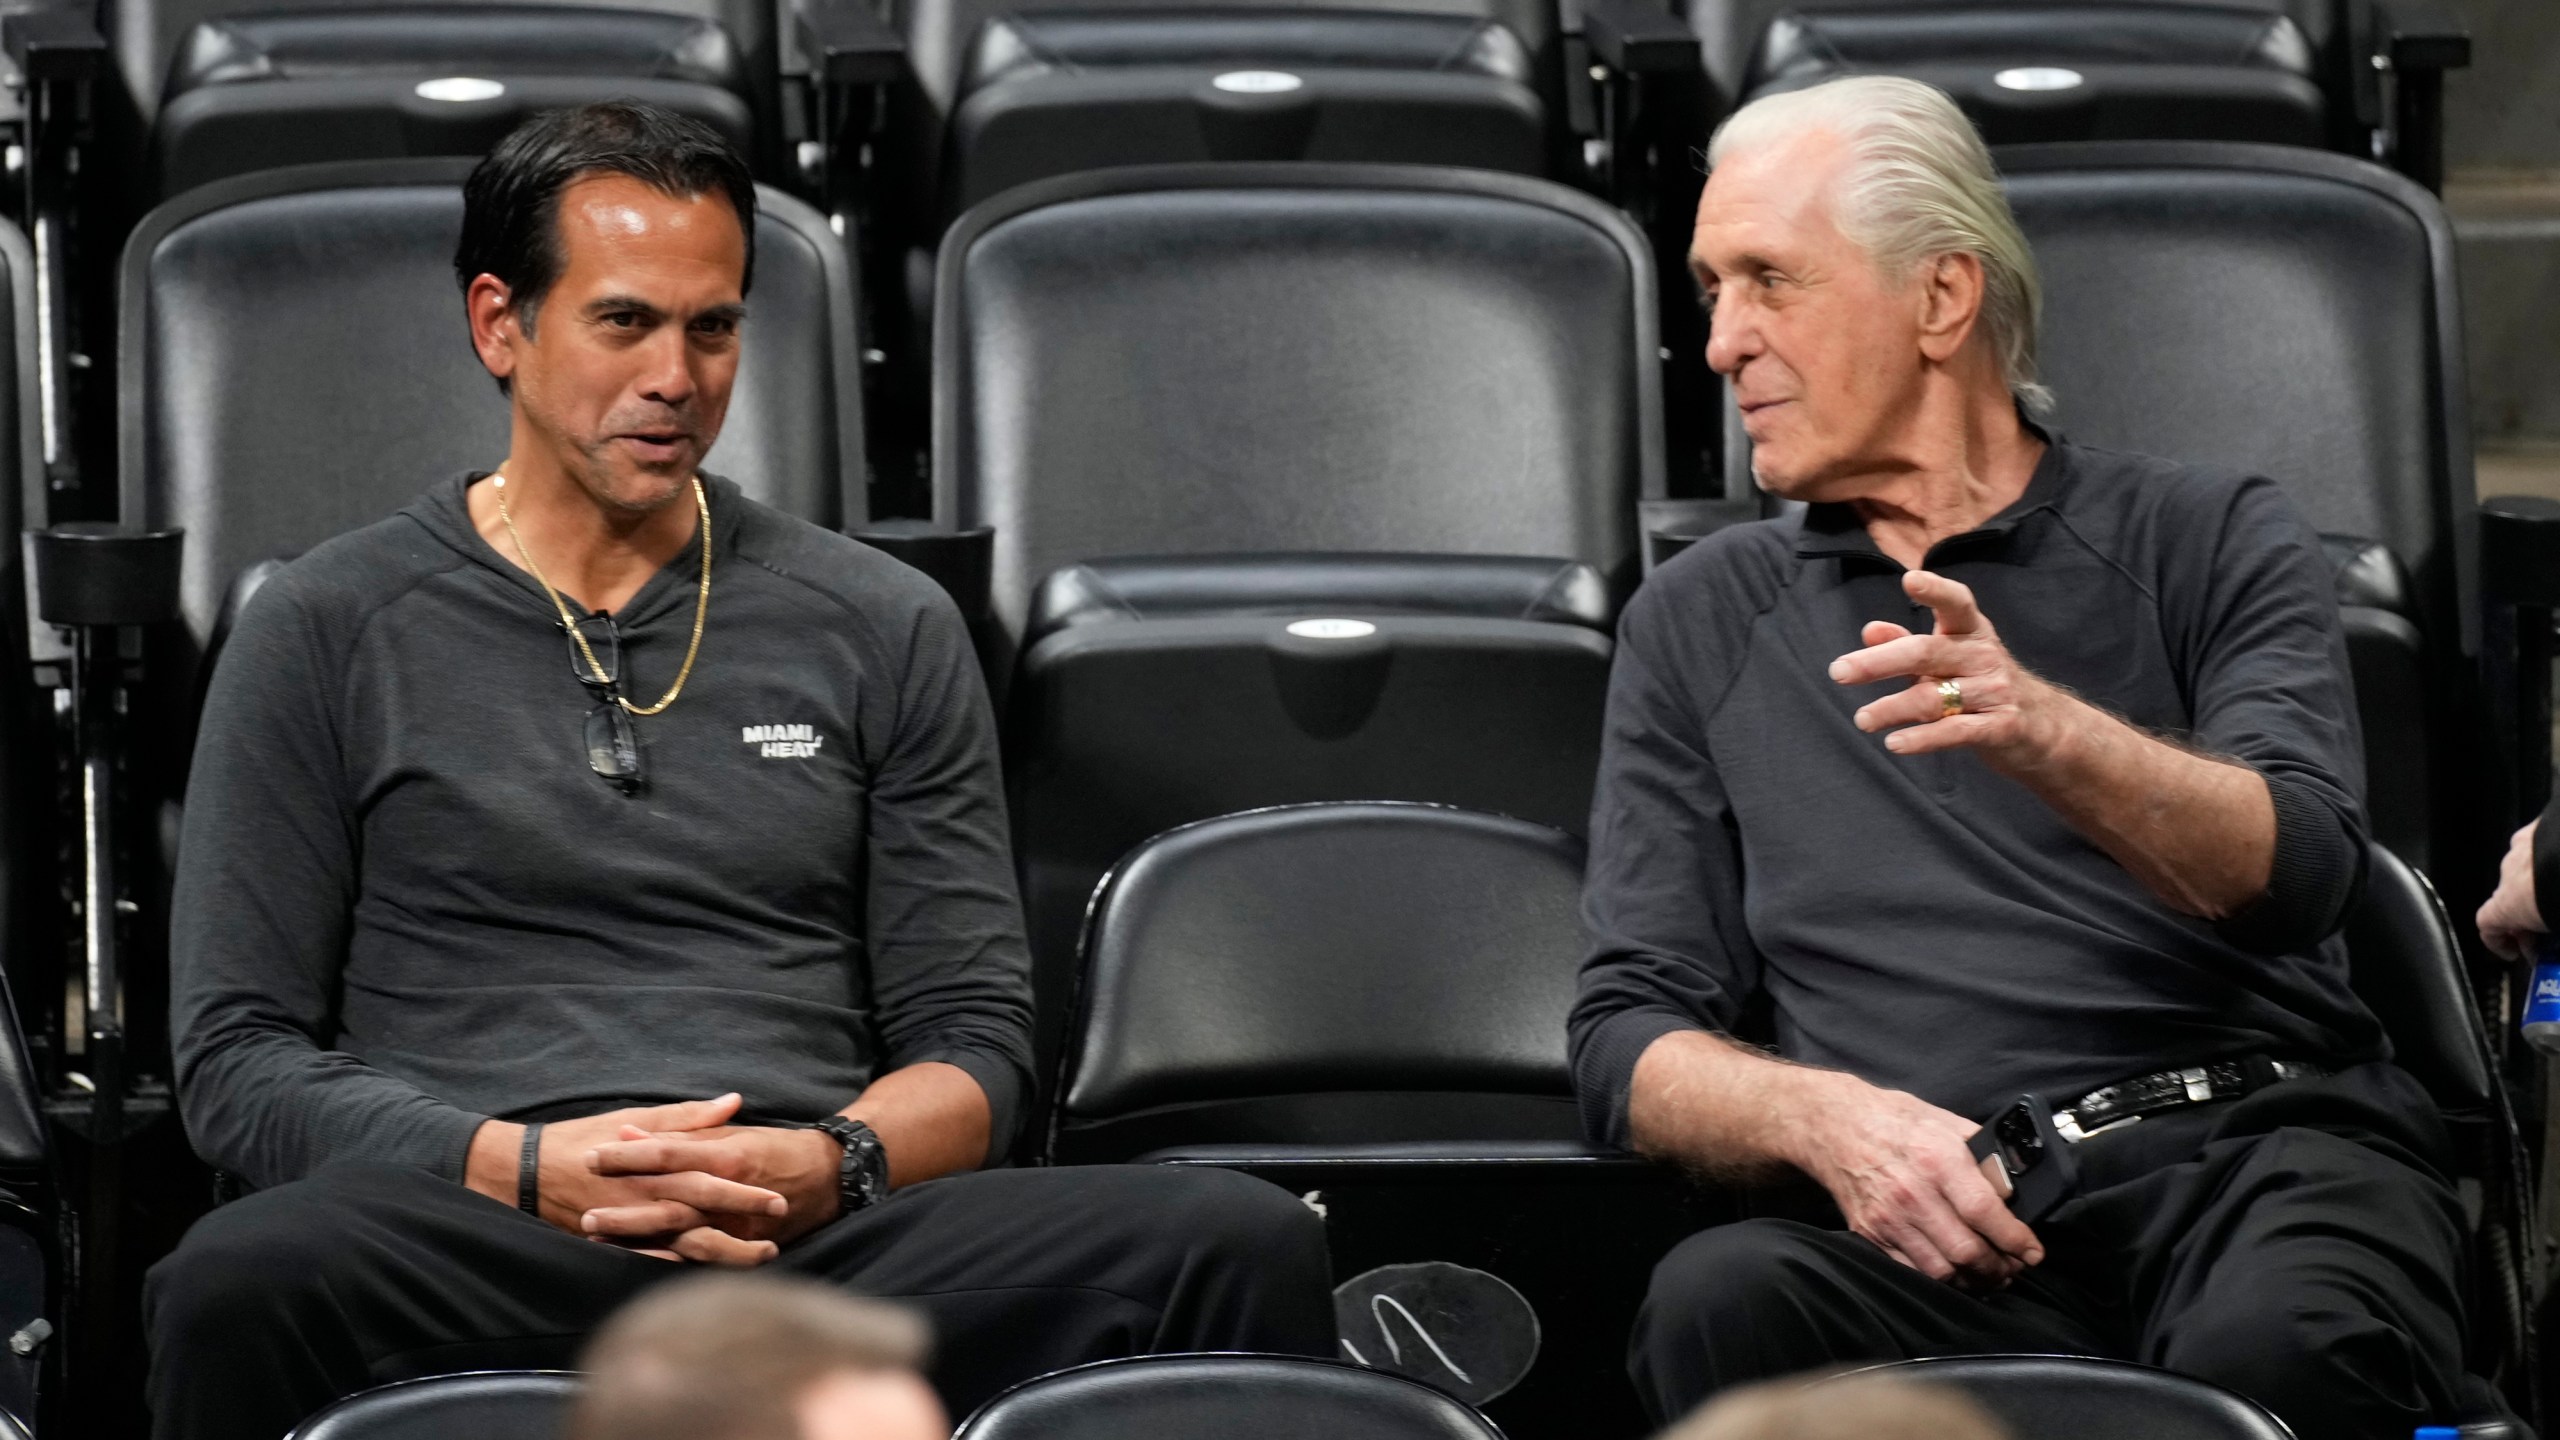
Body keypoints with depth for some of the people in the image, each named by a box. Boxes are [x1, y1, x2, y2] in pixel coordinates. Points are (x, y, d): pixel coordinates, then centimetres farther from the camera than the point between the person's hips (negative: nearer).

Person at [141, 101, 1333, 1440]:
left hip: (821, 1232, 2)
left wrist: (830, 1166, -8)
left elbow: (973, 1039, 17)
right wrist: (534, 1170, -12)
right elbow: (238, 1061, 6)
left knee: (1242, 1242, -26)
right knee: (238, 1287, -39)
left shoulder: (886, 629, 19)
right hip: (488, 1247, -2)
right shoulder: (329, 632, 12)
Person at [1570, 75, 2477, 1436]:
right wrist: (1828, 1120, -10)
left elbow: (2292, 873, -4)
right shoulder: (1699, 623, 22)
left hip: (2259, 1139, -2)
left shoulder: (2212, 541, 15)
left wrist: (2044, 733, -23)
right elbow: (1633, 1037, 13)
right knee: (1714, 1306, -34)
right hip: (1932, 1219, 2)